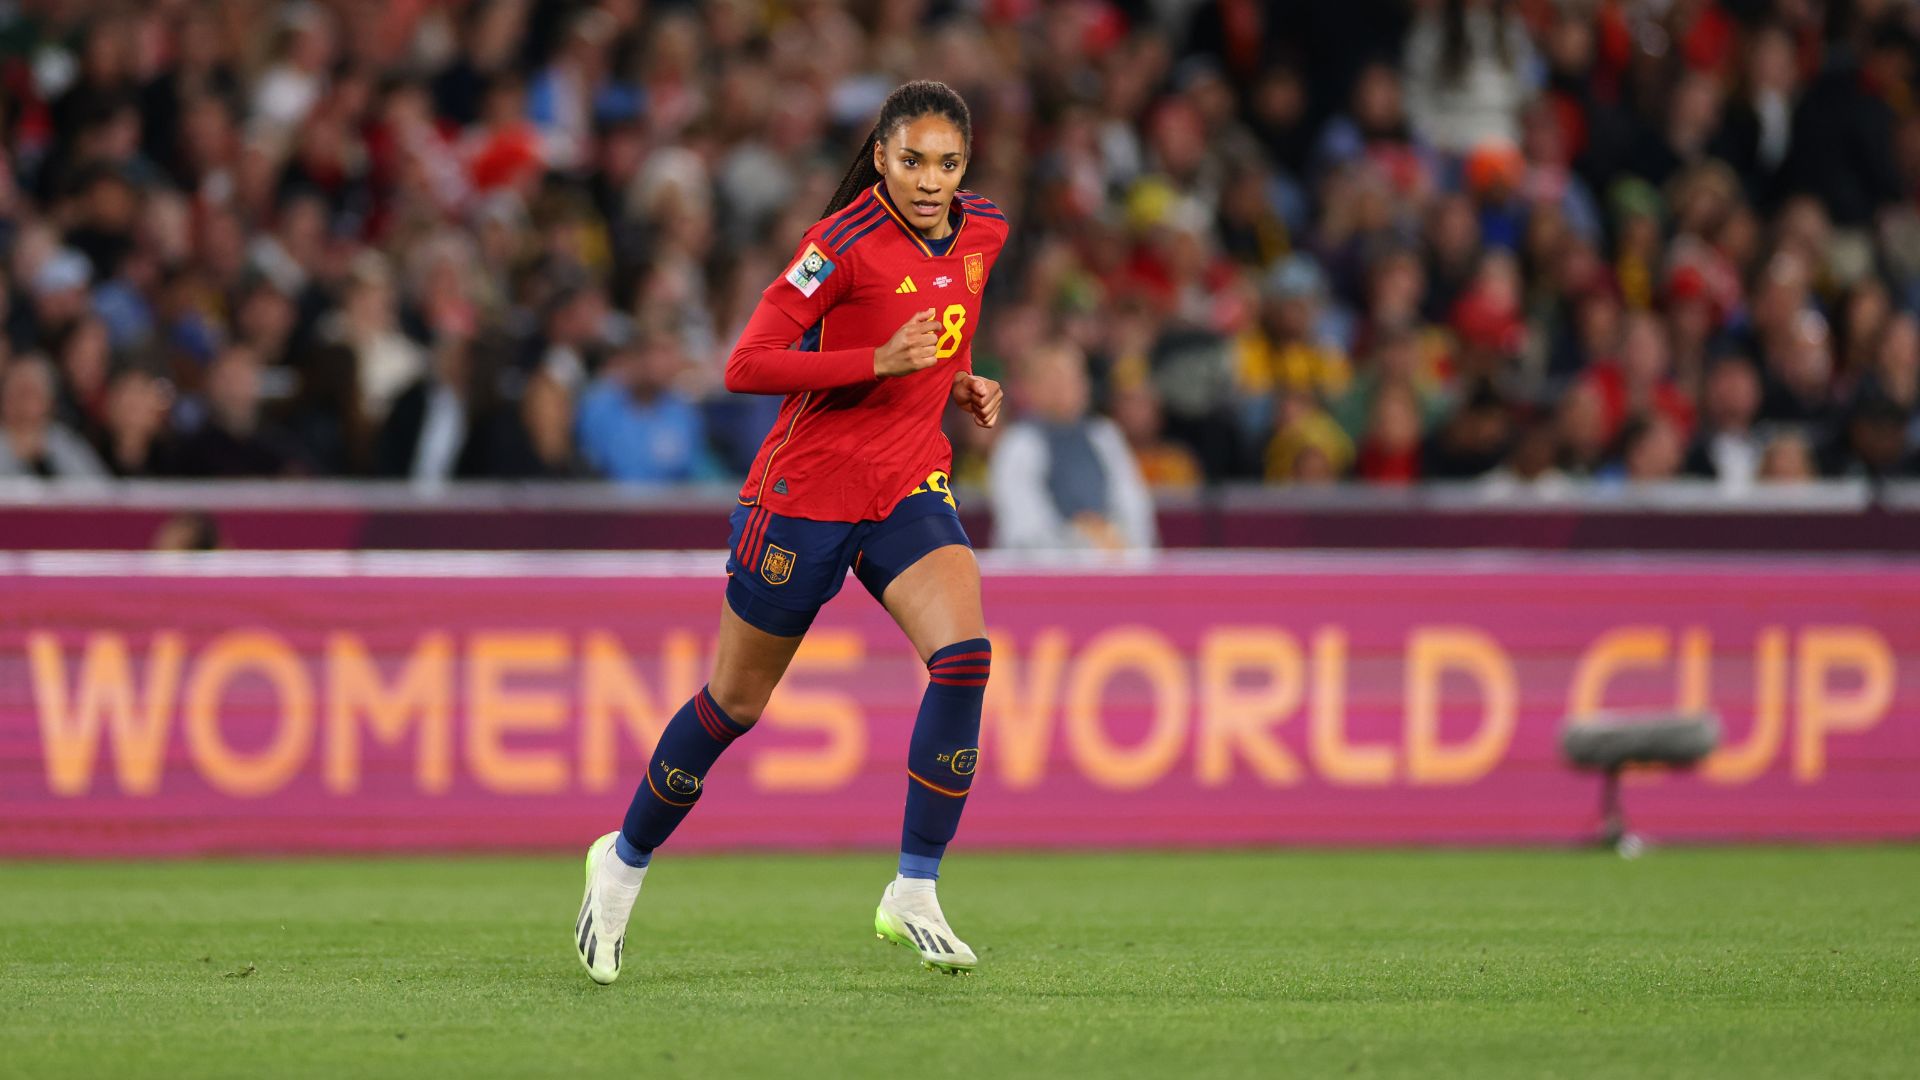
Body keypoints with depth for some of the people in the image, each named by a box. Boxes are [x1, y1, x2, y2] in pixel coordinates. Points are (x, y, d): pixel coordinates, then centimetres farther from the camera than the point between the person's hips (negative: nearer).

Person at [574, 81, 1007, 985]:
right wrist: (879, 361, -30)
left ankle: (914, 893, -14)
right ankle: (624, 861, 33)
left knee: (964, 656, -21)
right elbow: (746, 367, -23)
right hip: (805, 493, -5)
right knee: (735, 702, 8)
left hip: (910, 486, 5)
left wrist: (961, 384, 3)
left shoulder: (982, 234, 2)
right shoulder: (843, 243, -19)